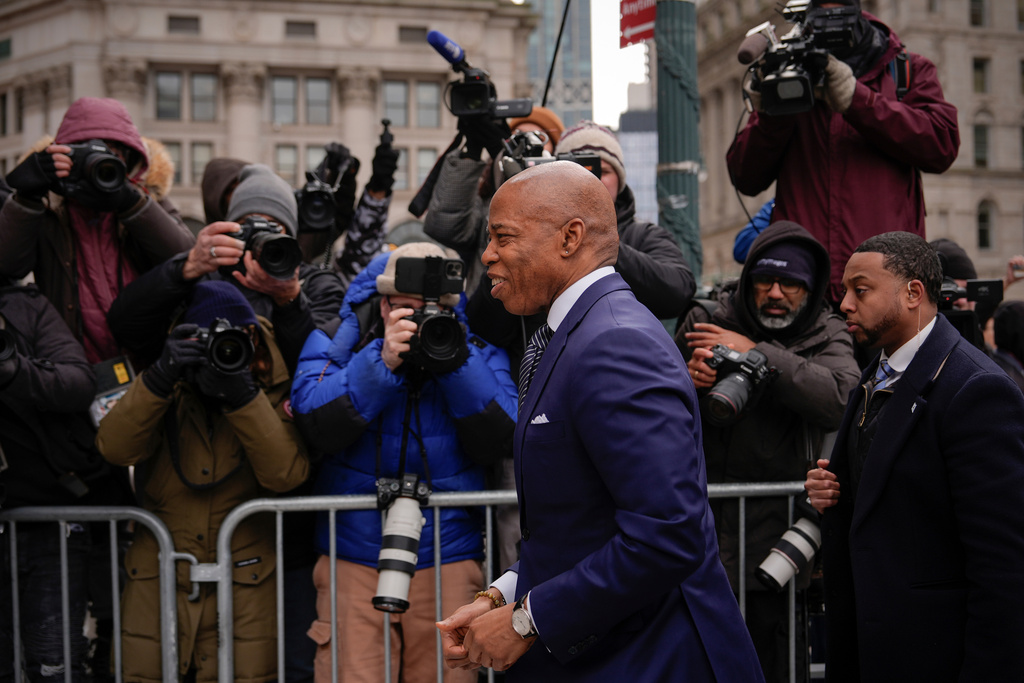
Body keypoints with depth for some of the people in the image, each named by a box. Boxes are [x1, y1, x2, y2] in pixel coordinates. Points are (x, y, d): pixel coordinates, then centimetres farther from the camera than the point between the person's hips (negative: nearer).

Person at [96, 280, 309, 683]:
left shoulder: (272, 392, 0)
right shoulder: (165, 390, 5)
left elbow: (287, 473, -16)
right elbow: (114, 449, -11)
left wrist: (242, 394, -23)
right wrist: (160, 379, -23)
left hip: (245, 591, -1)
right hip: (156, 585, 2)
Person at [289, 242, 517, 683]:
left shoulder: (475, 345, 3)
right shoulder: (343, 337, 0)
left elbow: (493, 443, -7)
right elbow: (318, 427, -14)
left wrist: (456, 362, -19)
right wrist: (381, 361, -24)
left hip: (448, 556, 1)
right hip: (354, 553, -1)